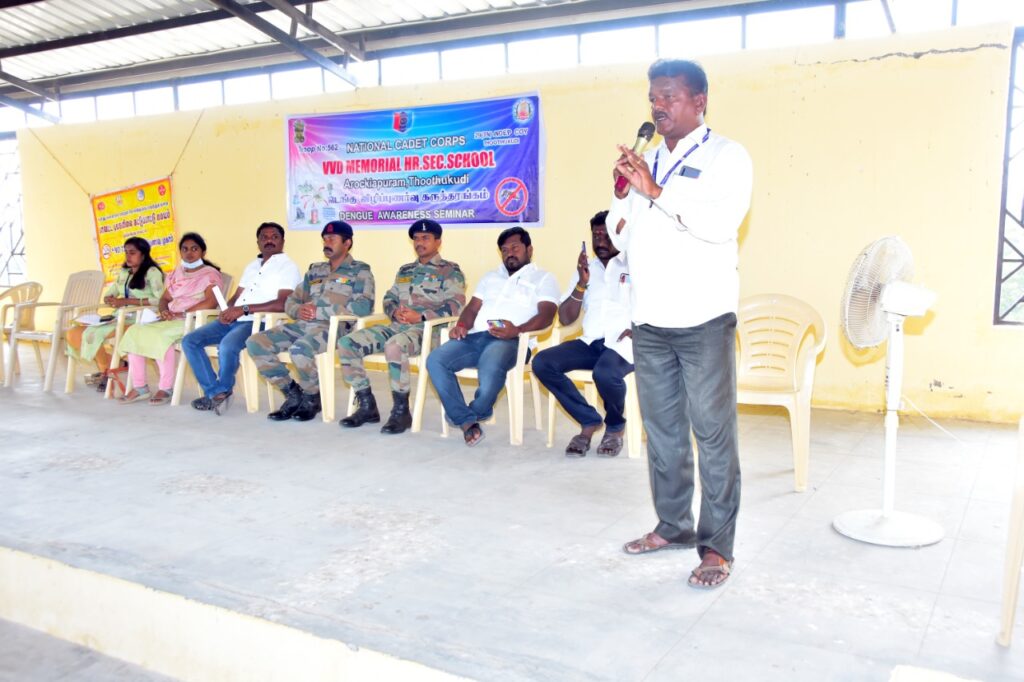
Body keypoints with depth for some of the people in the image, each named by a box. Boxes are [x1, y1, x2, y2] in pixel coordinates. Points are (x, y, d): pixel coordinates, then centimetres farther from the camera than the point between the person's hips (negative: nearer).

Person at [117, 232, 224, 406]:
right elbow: (164, 299, 20)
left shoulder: (210, 274, 1)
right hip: (171, 320, 7)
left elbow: (211, 302, -15)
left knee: (158, 335, -32)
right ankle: (139, 387, -14)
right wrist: (164, 311, -4)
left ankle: (166, 389, -25)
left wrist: (183, 313, -20)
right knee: (134, 332, -15)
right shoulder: (177, 273, 24)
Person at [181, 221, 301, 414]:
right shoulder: (252, 266, 24)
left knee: (227, 345, -35)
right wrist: (227, 311, -1)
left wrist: (244, 309, -19)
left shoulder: (288, 267, -2)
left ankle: (223, 391, -7)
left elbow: (283, 304, -16)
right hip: (232, 319, 8)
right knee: (189, 341, -8)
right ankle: (214, 391, -5)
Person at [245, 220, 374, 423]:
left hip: (333, 327, -7)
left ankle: (312, 398, -7)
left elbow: (363, 306, -12)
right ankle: (293, 393, -1)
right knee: (255, 343, -13)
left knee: (300, 349, -37)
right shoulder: (315, 270, 25)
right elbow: (290, 301, 25)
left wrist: (320, 311, -13)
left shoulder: (359, 271, 5)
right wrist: (299, 310, -2)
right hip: (302, 325, 7)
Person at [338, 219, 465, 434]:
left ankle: (401, 411, -25)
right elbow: (389, 298, 23)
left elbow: (455, 305, -8)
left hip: (427, 329, -7)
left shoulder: (450, 271, 5)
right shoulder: (404, 270, 26)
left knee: (394, 346, -40)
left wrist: (421, 317, -18)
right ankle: (367, 406, -6)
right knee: (346, 343, -12)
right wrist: (395, 311, -3)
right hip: (397, 326, 7)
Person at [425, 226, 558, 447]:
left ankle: (476, 412, -6)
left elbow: (546, 315, -3)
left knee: (491, 368, -39)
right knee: (435, 360, -22)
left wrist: (517, 330, -23)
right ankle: (467, 421, -20)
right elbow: (473, 307, 24)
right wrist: (462, 325, -1)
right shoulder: (491, 277, 32)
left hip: (509, 340, -5)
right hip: (475, 337, 5)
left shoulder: (543, 278, 13)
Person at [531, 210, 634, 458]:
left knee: (605, 373, -37)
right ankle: (589, 421, -4)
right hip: (591, 343, 5)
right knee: (542, 362, -18)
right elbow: (565, 319, 12)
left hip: (624, 343, -5)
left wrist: (634, 330, -19)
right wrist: (581, 284, -2)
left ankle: (615, 427, -3)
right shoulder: (586, 268, 18)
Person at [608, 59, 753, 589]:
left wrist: (656, 191, -20)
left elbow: (721, 222, -18)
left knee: (713, 434, -2)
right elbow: (621, 238, 16)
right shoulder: (645, 162, 16)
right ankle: (673, 526, 25)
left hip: (703, 320, -6)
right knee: (661, 430, 12)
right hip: (649, 320, 6)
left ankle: (717, 546, 5)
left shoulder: (725, 157, -1)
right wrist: (623, 194, -1)